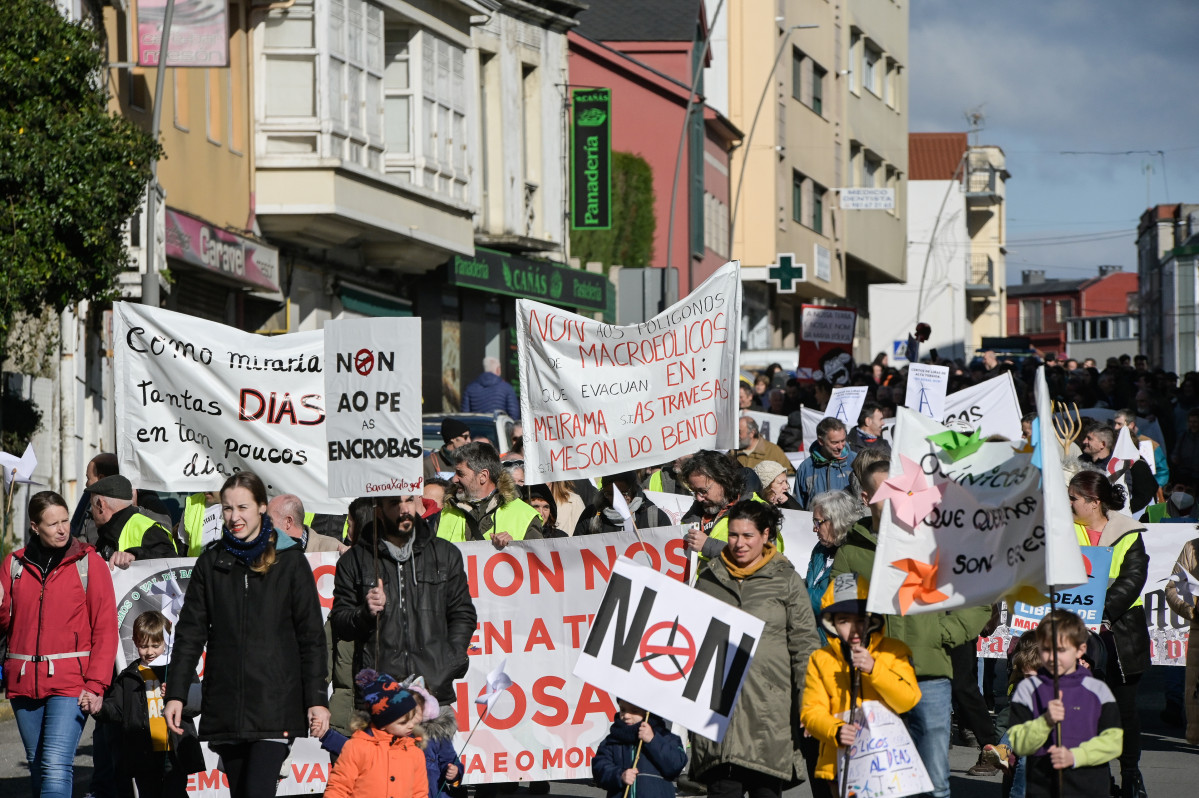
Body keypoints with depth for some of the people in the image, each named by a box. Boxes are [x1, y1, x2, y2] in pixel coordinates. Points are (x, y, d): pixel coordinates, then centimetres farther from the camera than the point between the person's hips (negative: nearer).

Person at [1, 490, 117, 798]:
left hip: (70, 682, -4)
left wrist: (96, 685, -11)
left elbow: (105, 628, -2)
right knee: (38, 767, 11)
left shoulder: (89, 563, 0)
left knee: (56, 766, -17)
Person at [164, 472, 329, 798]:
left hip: (273, 702, -3)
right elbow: (190, 632, 10)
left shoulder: (290, 562, 3)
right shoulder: (211, 562, 10)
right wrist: (176, 694, 3)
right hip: (225, 706, 3)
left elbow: (312, 636, 3)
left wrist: (317, 699, -3)